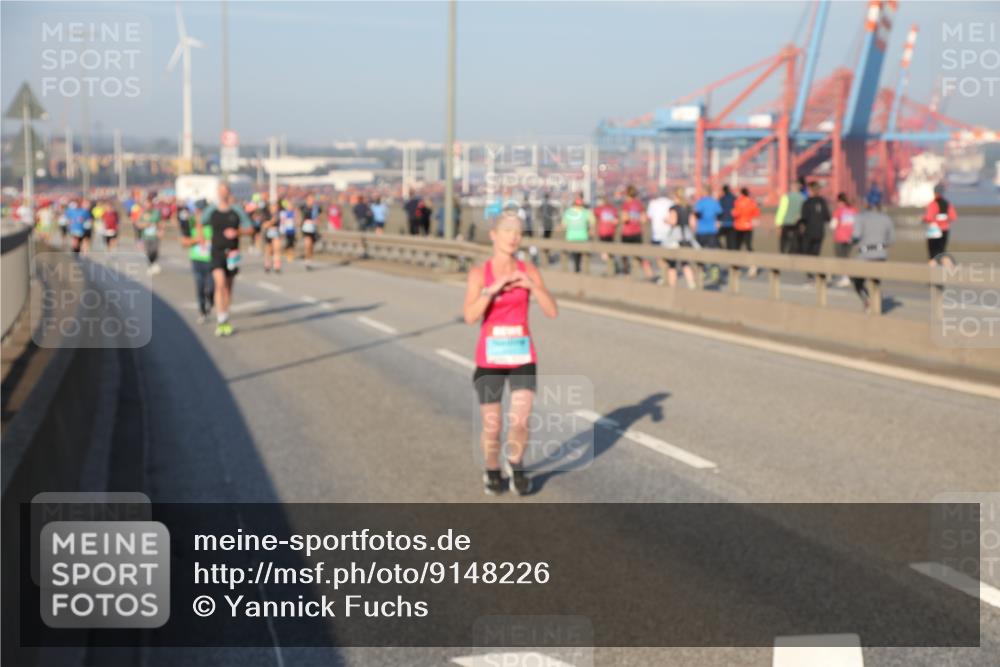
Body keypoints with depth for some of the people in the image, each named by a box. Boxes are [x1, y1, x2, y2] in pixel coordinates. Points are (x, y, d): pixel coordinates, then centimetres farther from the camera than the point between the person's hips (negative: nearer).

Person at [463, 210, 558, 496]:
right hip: (490, 357, -1)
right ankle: (492, 471, 31)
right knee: (492, 427, 2)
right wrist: (492, 289, -27)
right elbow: (470, 317, -16)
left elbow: (552, 311, -7)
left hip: (523, 356, 1)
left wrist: (531, 286, -20)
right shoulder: (478, 273, -5)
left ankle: (515, 462, 17)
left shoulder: (528, 271, 0)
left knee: (520, 422, -13)